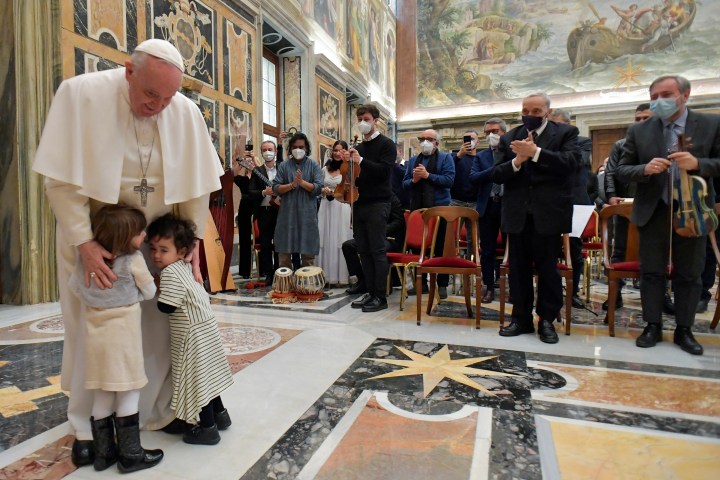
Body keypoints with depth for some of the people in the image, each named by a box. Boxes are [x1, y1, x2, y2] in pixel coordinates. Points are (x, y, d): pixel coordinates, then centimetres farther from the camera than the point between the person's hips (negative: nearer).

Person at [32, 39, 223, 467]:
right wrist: (84, 243, -23)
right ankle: (88, 427, 26)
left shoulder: (186, 113, -10)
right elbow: (61, 178, -17)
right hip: (93, 239, -2)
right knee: (92, 332, 6)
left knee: (160, 328, 6)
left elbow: (196, 182, -4)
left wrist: (192, 241, -6)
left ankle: (161, 412, 27)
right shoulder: (81, 94, -17)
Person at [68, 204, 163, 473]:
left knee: (102, 396, 16)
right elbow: (149, 292, -4)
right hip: (123, 337, -6)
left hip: (97, 336, 6)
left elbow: (74, 287, 11)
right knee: (128, 394, 6)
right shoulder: (134, 260, -15)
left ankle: (103, 453, 28)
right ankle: (130, 455, 16)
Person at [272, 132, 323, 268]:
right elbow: (275, 188, 1)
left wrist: (302, 182, -15)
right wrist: (292, 185, -13)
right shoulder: (284, 166, 9)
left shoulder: (314, 165, 6)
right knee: (284, 253, 4)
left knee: (308, 253, 3)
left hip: (307, 214, -1)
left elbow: (318, 188, -4)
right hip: (287, 213, 1)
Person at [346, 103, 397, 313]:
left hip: (377, 204, -7)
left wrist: (361, 161, -18)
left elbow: (384, 171, -16)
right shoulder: (358, 147, 19)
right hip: (359, 203, 7)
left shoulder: (386, 144, 0)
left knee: (378, 250, -5)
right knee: (364, 251, 7)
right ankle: (370, 292, 16)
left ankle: (380, 297, 2)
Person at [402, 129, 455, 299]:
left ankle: (442, 284, 10)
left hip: (439, 208, -5)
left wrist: (427, 175, -16)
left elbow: (449, 180, -12)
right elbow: (405, 183, 10)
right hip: (417, 208, 5)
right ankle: (421, 282, 20)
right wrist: (413, 180, -10)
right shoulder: (413, 160, 16)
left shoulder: (445, 158, 2)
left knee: (441, 247, 1)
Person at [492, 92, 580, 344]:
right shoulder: (509, 138, 12)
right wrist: (516, 161, -14)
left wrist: (535, 152, -19)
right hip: (518, 213, 3)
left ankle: (547, 320, 17)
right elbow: (496, 174, 4)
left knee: (548, 267, 3)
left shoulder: (566, 132, 5)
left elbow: (571, 162, -12)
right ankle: (521, 318, 20)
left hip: (548, 212, -2)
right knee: (518, 268, 8)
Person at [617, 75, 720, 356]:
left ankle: (684, 330, 21)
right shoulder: (639, 131, 1)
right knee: (651, 271, 6)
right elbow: (621, 170, 0)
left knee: (689, 273, 8)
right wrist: (645, 169, -19)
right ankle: (653, 326, 18)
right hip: (653, 211, 1)